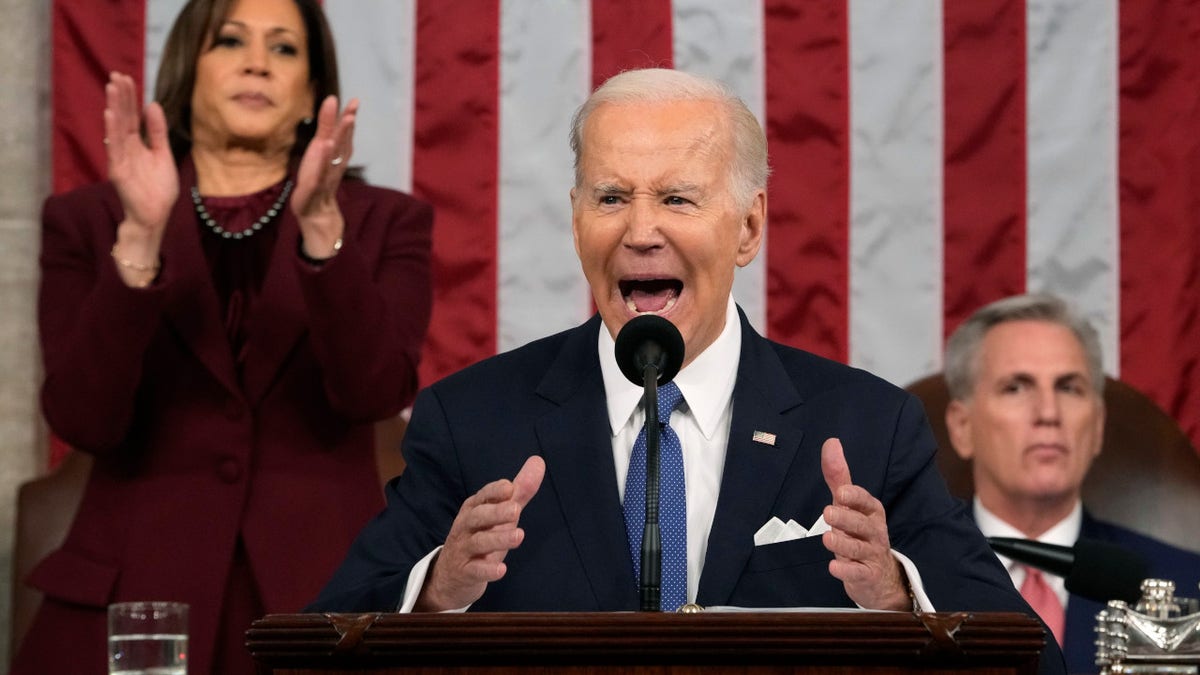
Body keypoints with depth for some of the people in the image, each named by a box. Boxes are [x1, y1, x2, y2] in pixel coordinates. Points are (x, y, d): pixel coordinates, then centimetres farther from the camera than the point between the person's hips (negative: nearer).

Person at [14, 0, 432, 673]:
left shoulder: (384, 223, 8)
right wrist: (140, 237, -19)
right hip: (135, 606, 0)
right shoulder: (87, 222, 7)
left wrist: (321, 224, -23)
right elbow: (85, 419, -8)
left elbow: (377, 392, -10)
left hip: (323, 600, 0)